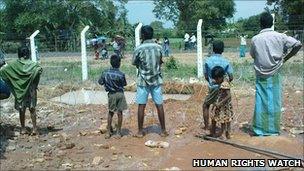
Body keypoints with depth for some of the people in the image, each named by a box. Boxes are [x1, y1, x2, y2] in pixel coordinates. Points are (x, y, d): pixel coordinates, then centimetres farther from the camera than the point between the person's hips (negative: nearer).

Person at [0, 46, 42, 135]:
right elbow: (39, 69, -24)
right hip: (31, 90, -1)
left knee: (21, 109, 12)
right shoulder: (32, 64, -7)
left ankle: (23, 129, 19)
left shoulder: (14, 64, -2)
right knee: (32, 109, 7)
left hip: (19, 90, 1)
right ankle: (34, 128, 6)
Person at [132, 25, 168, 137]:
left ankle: (140, 131, 11)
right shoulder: (158, 47, -2)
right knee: (159, 105, 7)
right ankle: (163, 130, 13)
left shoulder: (139, 49, -11)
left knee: (141, 106, 5)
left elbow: (134, 63, 3)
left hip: (143, 81, -2)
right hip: (156, 80, 3)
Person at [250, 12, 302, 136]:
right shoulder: (279, 36, -6)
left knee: (260, 102, 6)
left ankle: (259, 130, 12)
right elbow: (298, 44, -7)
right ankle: (273, 130, 16)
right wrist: (286, 58, 1)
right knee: (274, 102, 8)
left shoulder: (255, 39, -6)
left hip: (261, 75, 0)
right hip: (274, 75, 0)